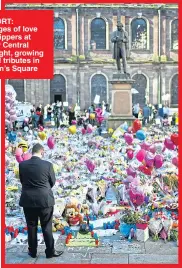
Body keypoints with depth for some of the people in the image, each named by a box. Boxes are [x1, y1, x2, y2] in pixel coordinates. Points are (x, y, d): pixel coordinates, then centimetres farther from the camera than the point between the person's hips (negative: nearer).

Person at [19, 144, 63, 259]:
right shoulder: (47, 165, -11)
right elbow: (53, 182, 1)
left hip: (28, 200, 2)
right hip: (45, 200, -2)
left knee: (31, 227, 13)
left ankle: (33, 251, 22)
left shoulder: (22, 165, -5)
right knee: (47, 227, 8)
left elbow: (22, 181, 7)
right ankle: (50, 251, 15)